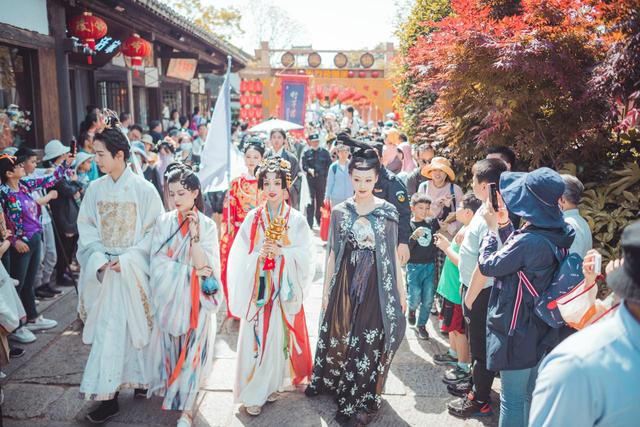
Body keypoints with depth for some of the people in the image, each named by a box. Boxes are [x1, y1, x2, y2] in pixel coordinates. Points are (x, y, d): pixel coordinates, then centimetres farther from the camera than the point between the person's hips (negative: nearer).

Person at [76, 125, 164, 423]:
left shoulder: (143, 189, -8)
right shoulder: (95, 189, 3)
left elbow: (155, 232, -7)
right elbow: (86, 229, 6)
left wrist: (127, 260, -14)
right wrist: (99, 258, -10)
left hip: (133, 270, -3)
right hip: (104, 270, 3)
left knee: (134, 325, 3)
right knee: (108, 328, 6)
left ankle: (140, 378, 20)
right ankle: (108, 393, 17)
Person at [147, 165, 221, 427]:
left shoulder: (208, 226, -5)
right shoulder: (163, 222, -2)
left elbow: (205, 267, -14)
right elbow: (158, 263, -9)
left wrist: (195, 235, -21)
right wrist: (191, 271, -14)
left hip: (196, 299, -1)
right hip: (169, 296, 1)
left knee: (192, 349, 2)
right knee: (170, 346, 10)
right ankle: (170, 392, 34)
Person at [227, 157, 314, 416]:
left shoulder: (296, 220, -1)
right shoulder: (253, 218, 1)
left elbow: (305, 256, -4)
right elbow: (239, 257, 0)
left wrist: (282, 252, -19)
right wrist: (259, 255, -17)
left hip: (284, 288, 0)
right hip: (257, 288, 0)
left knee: (279, 336, 5)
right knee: (255, 337, 1)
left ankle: (271, 384, 25)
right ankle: (252, 393, 15)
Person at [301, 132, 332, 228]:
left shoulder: (324, 152, 6)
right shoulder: (306, 153, 5)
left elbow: (329, 165, 6)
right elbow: (304, 166, 0)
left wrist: (325, 175, -5)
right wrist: (309, 170, -20)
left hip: (322, 180, 1)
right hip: (310, 179, -1)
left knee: (321, 200, 9)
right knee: (310, 201, -3)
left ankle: (319, 221, 22)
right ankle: (309, 224, 0)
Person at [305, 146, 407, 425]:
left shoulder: (388, 211, -1)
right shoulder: (339, 212, 2)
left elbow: (393, 254, 4)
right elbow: (332, 254, 6)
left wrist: (402, 292, 4)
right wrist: (326, 291, 7)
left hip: (377, 286, -1)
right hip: (346, 286, 2)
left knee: (371, 342, 2)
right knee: (340, 339, 10)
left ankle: (363, 400, 23)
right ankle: (344, 392, 34)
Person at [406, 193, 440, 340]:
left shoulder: (432, 222, 2)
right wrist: (414, 236, -28)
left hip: (430, 265, 3)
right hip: (414, 267, -3)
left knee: (428, 299, 7)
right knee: (416, 299, -2)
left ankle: (421, 325, 26)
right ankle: (411, 309, 33)